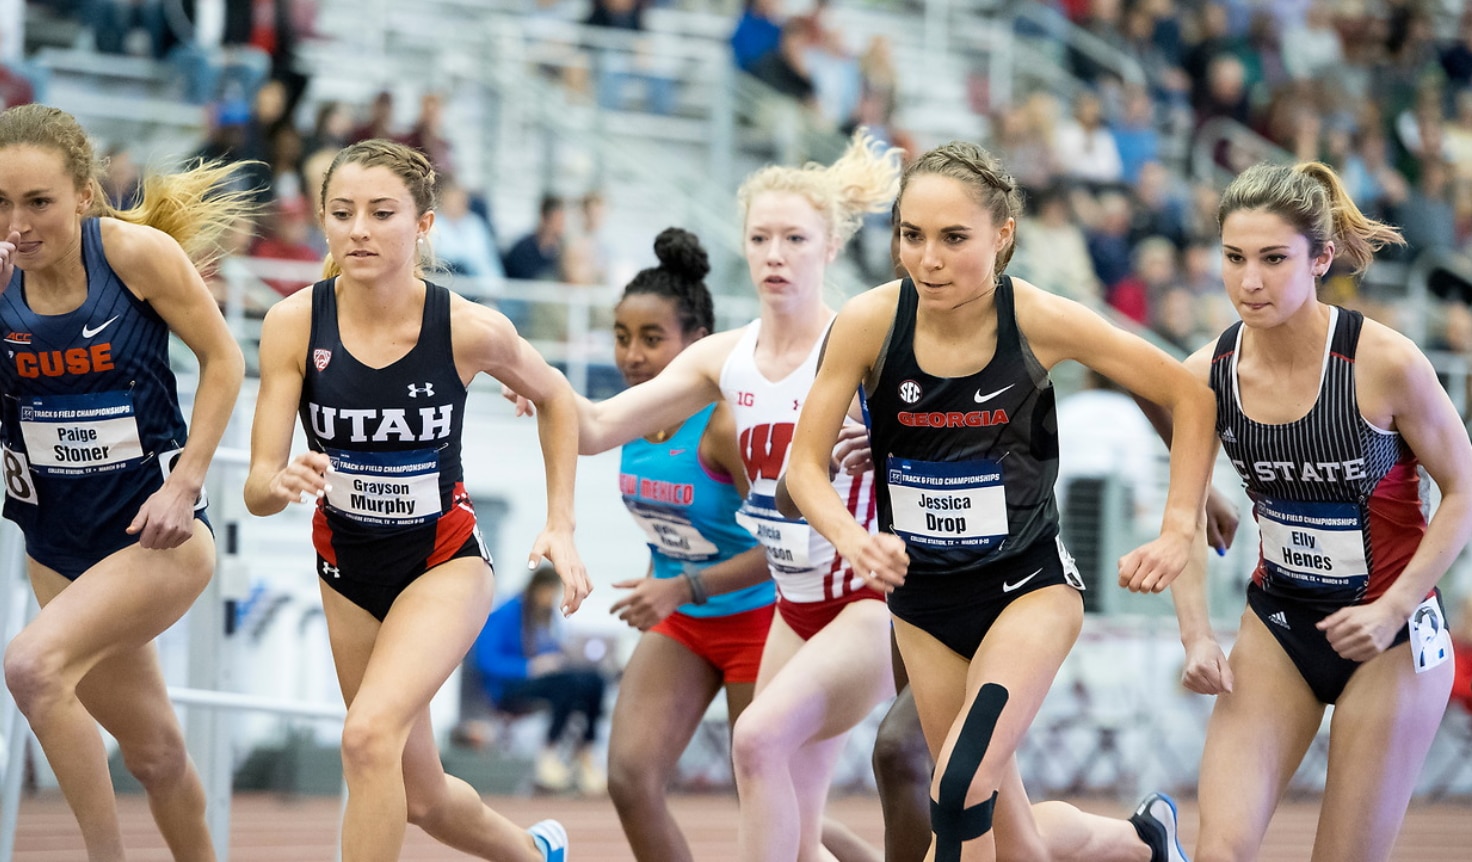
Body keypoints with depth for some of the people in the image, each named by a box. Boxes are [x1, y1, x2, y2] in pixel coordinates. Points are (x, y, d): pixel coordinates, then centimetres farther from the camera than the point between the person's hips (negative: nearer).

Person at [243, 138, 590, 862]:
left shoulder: (471, 330, -20)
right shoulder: (294, 324, -18)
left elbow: (554, 397, 3)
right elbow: (257, 490, -18)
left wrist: (561, 526, -3)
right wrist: (282, 482, -42)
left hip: (445, 560, -3)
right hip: (347, 564, 3)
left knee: (370, 734, -29)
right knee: (418, 796, 15)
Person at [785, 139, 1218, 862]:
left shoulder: (1039, 321, -17)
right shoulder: (870, 322, -14)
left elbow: (1190, 398, -5)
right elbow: (805, 463, -8)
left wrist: (1178, 533, -12)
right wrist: (852, 539, -29)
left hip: (1028, 585, -3)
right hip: (923, 595, 3)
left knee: (960, 789, -26)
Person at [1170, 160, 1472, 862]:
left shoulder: (1383, 363, -20)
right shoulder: (1208, 375, -8)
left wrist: (1392, 609, -17)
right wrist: (1197, 635, -7)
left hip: (1391, 639, -3)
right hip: (1277, 626, 3)